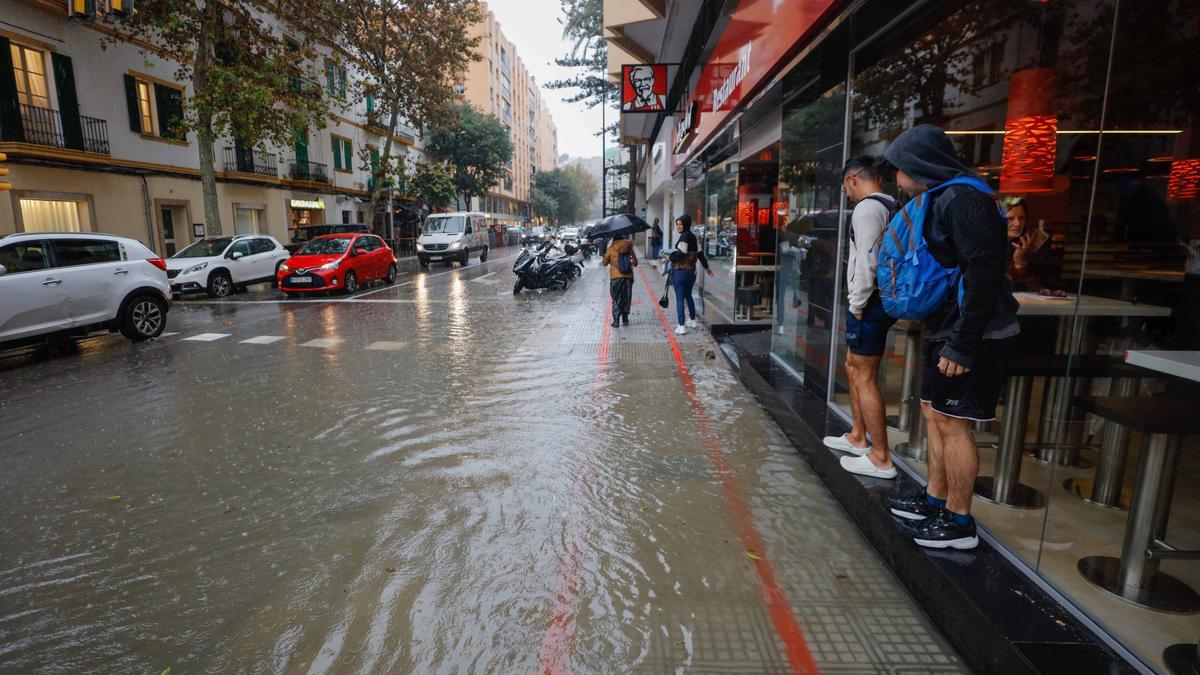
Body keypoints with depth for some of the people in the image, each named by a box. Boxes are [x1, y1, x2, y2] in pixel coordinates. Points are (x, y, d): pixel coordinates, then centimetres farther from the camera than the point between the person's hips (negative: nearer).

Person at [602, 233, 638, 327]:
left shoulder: (611, 249, 1)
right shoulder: (629, 248, 8)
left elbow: (605, 262, 9)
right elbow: (635, 263, 8)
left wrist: (603, 259, 29)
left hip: (616, 278, -2)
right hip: (628, 277, 2)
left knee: (616, 300, 4)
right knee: (626, 299, 14)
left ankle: (616, 321, -2)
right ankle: (625, 319, 20)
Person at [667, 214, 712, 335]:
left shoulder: (684, 236, -13)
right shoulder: (693, 236, 13)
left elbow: (681, 253, -21)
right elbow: (700, 253, 19)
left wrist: (670, 257, -4)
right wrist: (706, 267, 28)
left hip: (680, 271, -9)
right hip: (691, 271, 9)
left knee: (680, 298, -6)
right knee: (688, 296, 24)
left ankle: (681, 327, -8)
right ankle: (693, 321, 35)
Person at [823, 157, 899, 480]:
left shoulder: (866, 208, -14)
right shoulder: (894, 207, 16)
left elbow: (867, 262, -23)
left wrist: (857, 304, -14)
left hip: (870, 304, -10)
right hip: (885, 299, 10)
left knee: (864, 378, -5)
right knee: (854, 367, 20)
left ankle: (880, 460, 2)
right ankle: (858, 437, 32)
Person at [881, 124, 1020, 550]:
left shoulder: (963, 199, -17)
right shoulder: (939, 199, 14)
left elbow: (983, 273, -24)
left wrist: (962, 344, -24)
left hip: (969, 335, -10)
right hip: (945, 328, 10)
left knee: (952, 423, -2)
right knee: (934, 413, 16)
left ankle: (959, 523, 12)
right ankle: (935, 500, 30)